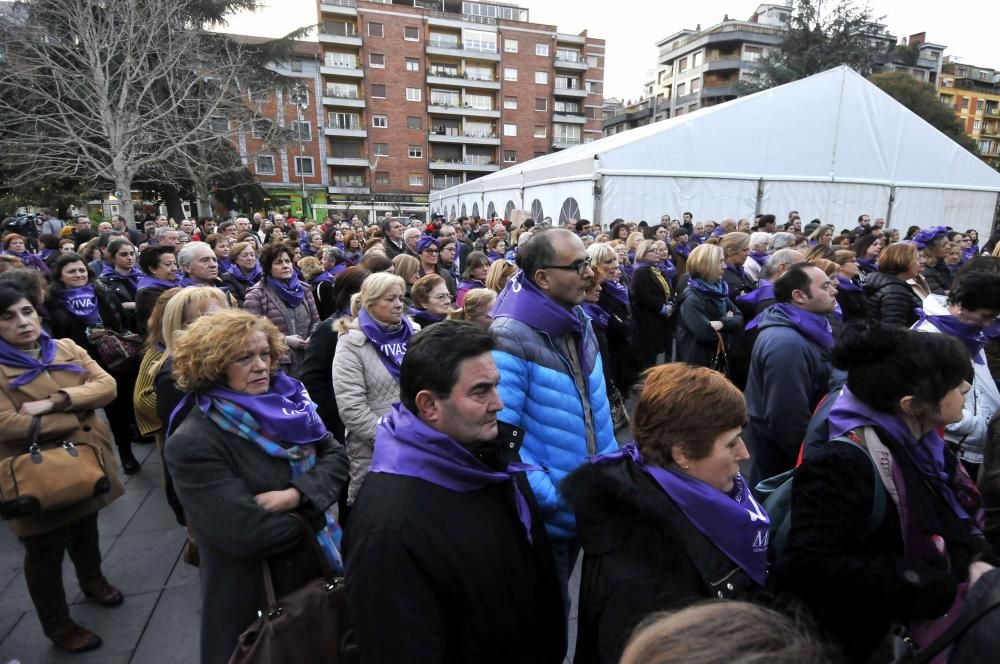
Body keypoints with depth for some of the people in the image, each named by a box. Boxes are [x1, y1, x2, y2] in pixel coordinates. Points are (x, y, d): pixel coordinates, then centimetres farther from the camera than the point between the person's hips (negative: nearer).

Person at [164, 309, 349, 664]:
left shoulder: (286, 402, -3)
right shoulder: (193, 443, -22)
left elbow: (337, 455, -4)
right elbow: (245, 532, -28)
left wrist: (296, 494, -22)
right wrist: (311, 511, -15)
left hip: (318, 566, 6)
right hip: (254, 591, -6)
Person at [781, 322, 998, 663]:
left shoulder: (925, 444, 3)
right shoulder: (843, 462, -27)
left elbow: (958, 520, 18)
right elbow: (811, 565, -29)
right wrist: (917, 585, -23)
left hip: (948, 606, 8)